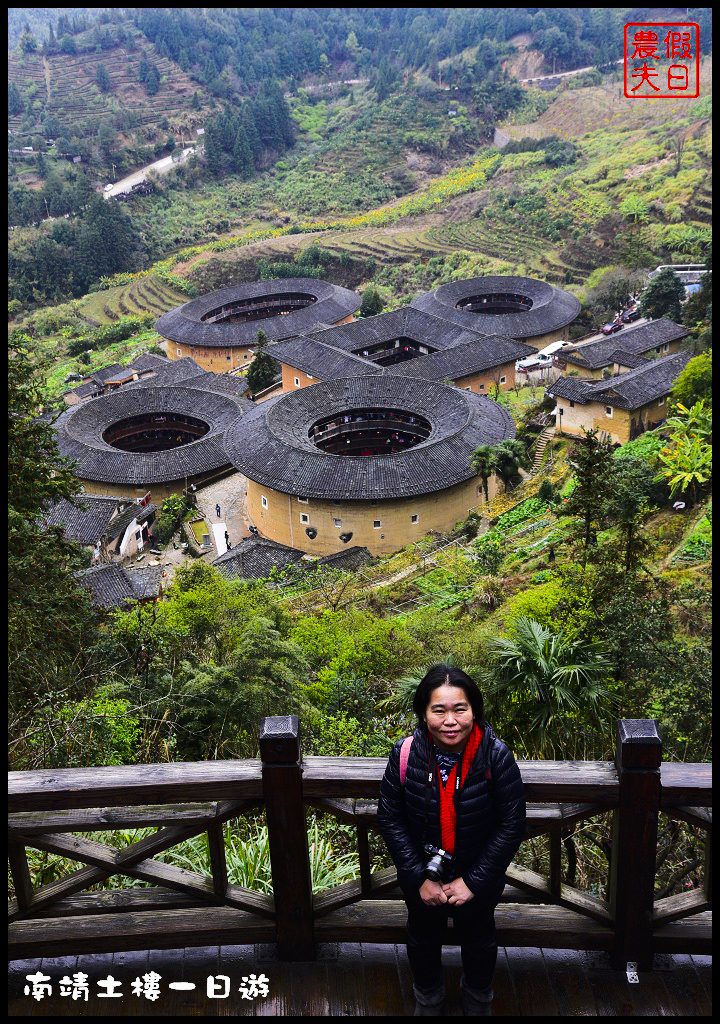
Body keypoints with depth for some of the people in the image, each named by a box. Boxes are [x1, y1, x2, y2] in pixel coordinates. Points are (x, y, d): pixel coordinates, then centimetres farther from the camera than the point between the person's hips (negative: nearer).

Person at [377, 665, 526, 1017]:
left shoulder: (496, 756, -29)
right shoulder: (405, 754, -25)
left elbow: (511, 824, -20)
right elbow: (390, 819, -14)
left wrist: (474, 881, -19)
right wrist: (419, 877, -15)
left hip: (478, 878, -1)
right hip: (421, 876, 1)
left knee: (478, 940, 28)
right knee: (423, 938, 28)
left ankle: (478, 998, 59)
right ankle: (428, 997, 59)